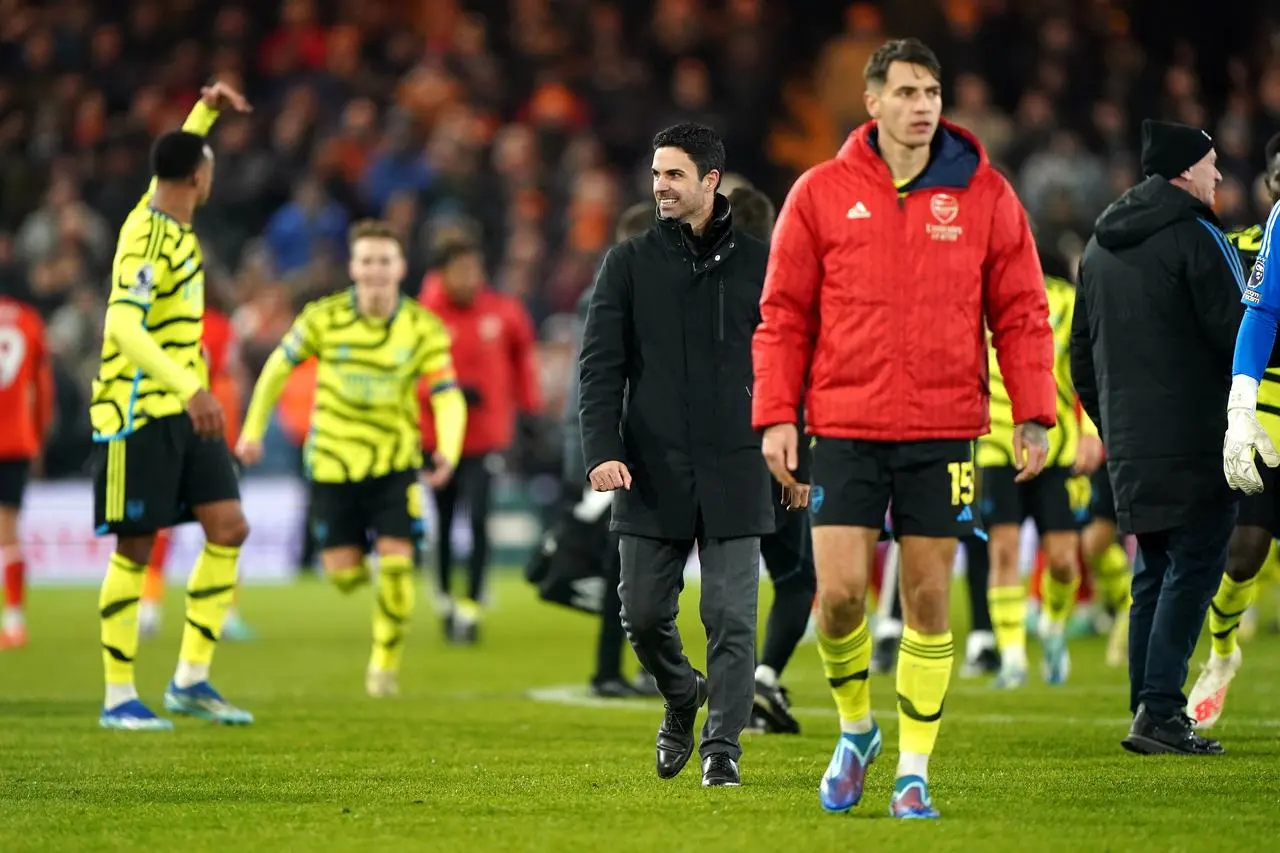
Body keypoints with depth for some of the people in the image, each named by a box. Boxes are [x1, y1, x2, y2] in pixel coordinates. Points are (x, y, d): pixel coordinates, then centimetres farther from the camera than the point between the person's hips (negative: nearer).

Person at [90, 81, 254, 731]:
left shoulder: (170, 219, 9)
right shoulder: (148, 239, -18)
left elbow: (177, 161, 34)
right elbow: (122, 324, -33)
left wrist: (204, 112, 24)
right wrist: (190, 389, -41)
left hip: (183, 408, 9)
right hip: (139, 412, -9)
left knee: (228, 528, 1)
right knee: (134, 550, -3)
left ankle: (191, 680, 6)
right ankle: (119, 699, 4)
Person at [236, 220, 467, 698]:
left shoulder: (424, 329, -8)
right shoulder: (325, 318, -8)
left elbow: (447, 397, -14)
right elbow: (279, 366, 6)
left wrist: (448, 451, -31)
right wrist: (254, 428, 6)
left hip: (395, 462, 0)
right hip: (333, 460, 0)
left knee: (395, 565, -12)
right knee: (344, 575, -1)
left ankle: (386, 663, 8)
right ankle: (356, 562, 38)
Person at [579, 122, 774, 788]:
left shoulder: (756, 264, 6)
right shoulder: (629, 264, 5)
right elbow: (599, 365, 0)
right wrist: (602, 449, -13)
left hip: (734, 475, -1)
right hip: (651, 474, 1)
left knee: (731, 618, -5)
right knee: (643, 614, 3)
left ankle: (723, 745, 4)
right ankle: (682, 696, 31)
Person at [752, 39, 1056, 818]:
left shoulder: (985, 196, 3)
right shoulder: (822, 193, 2)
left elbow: (1021, 313, 5)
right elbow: (784, 314, 5)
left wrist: (1033, 416, -3)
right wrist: (777, 415, -2)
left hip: (943, 432, 0)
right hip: (845, 429, 0)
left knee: (930, 598, 2)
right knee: (840, 592, -7)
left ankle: (915, 770, 12)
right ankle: (856, 730, 20)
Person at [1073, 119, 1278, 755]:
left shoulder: (1098, 246, 16)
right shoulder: (1195, 238, -9)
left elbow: (1081, 353, 21)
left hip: (1129, 447, 7)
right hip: (1196, 441, -7)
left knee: (1153, 575, 13)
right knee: (1193, 569, -7)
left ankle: (1148, 708, 11)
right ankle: (1160, 713, -15)